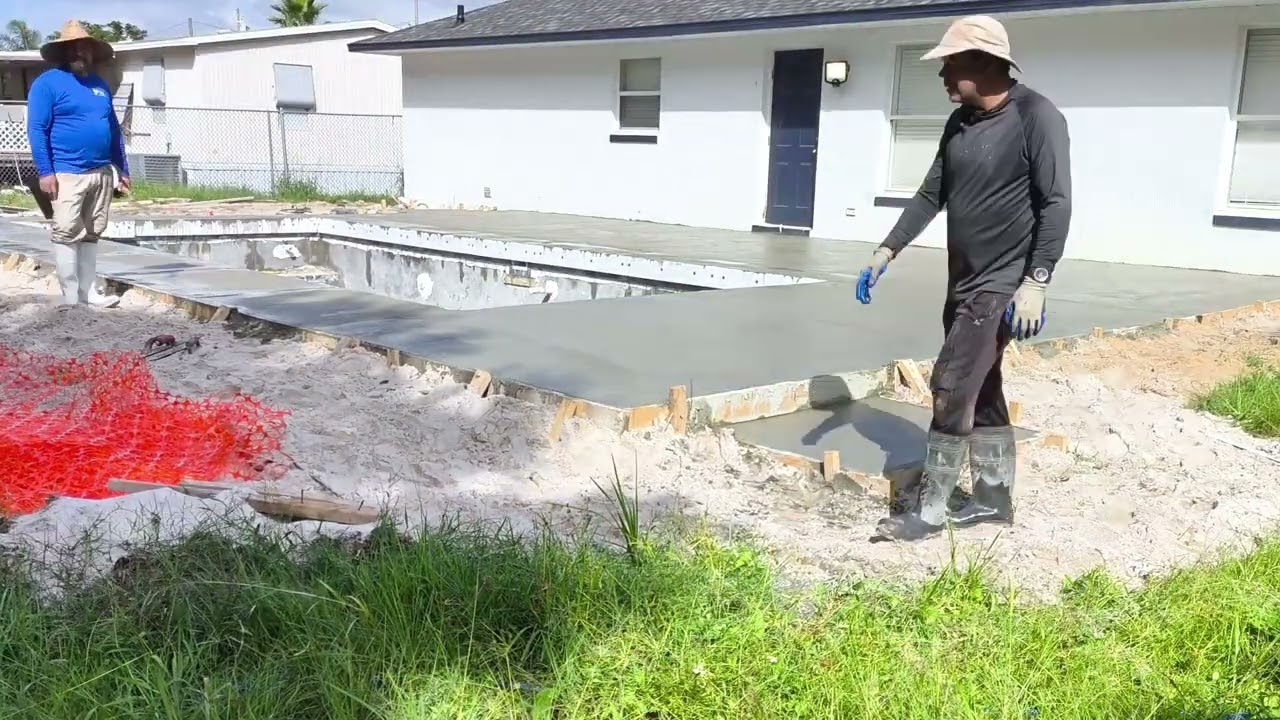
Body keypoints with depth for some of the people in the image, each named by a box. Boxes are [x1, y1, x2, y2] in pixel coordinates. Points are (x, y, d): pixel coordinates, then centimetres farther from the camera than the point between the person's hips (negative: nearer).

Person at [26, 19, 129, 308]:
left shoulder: (100, 84, 16)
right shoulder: (47, 82, -3)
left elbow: (114, 129, 20)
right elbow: (36, 129, -8)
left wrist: (122, 168, 18)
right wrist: (45, 172, -15)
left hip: (102, 173, 6)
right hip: (67, 174, -6)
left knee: (91, 234, 11)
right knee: (67, 234, -5)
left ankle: (88, 290, 18)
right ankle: (71, 298, -2)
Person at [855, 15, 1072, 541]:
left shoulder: (1037, 118, -14)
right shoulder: (960, 124, 9)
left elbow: (1056, 204, -18)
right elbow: (931, 196, 14)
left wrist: (1036, 283, -24)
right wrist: (886, 252, 8)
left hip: (1003, 286, -8)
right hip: (963, 284, 8)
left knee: (952, 389, -10)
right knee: (981, 392, 13)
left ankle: (929, 511, -2)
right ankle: (994, 499, 25)